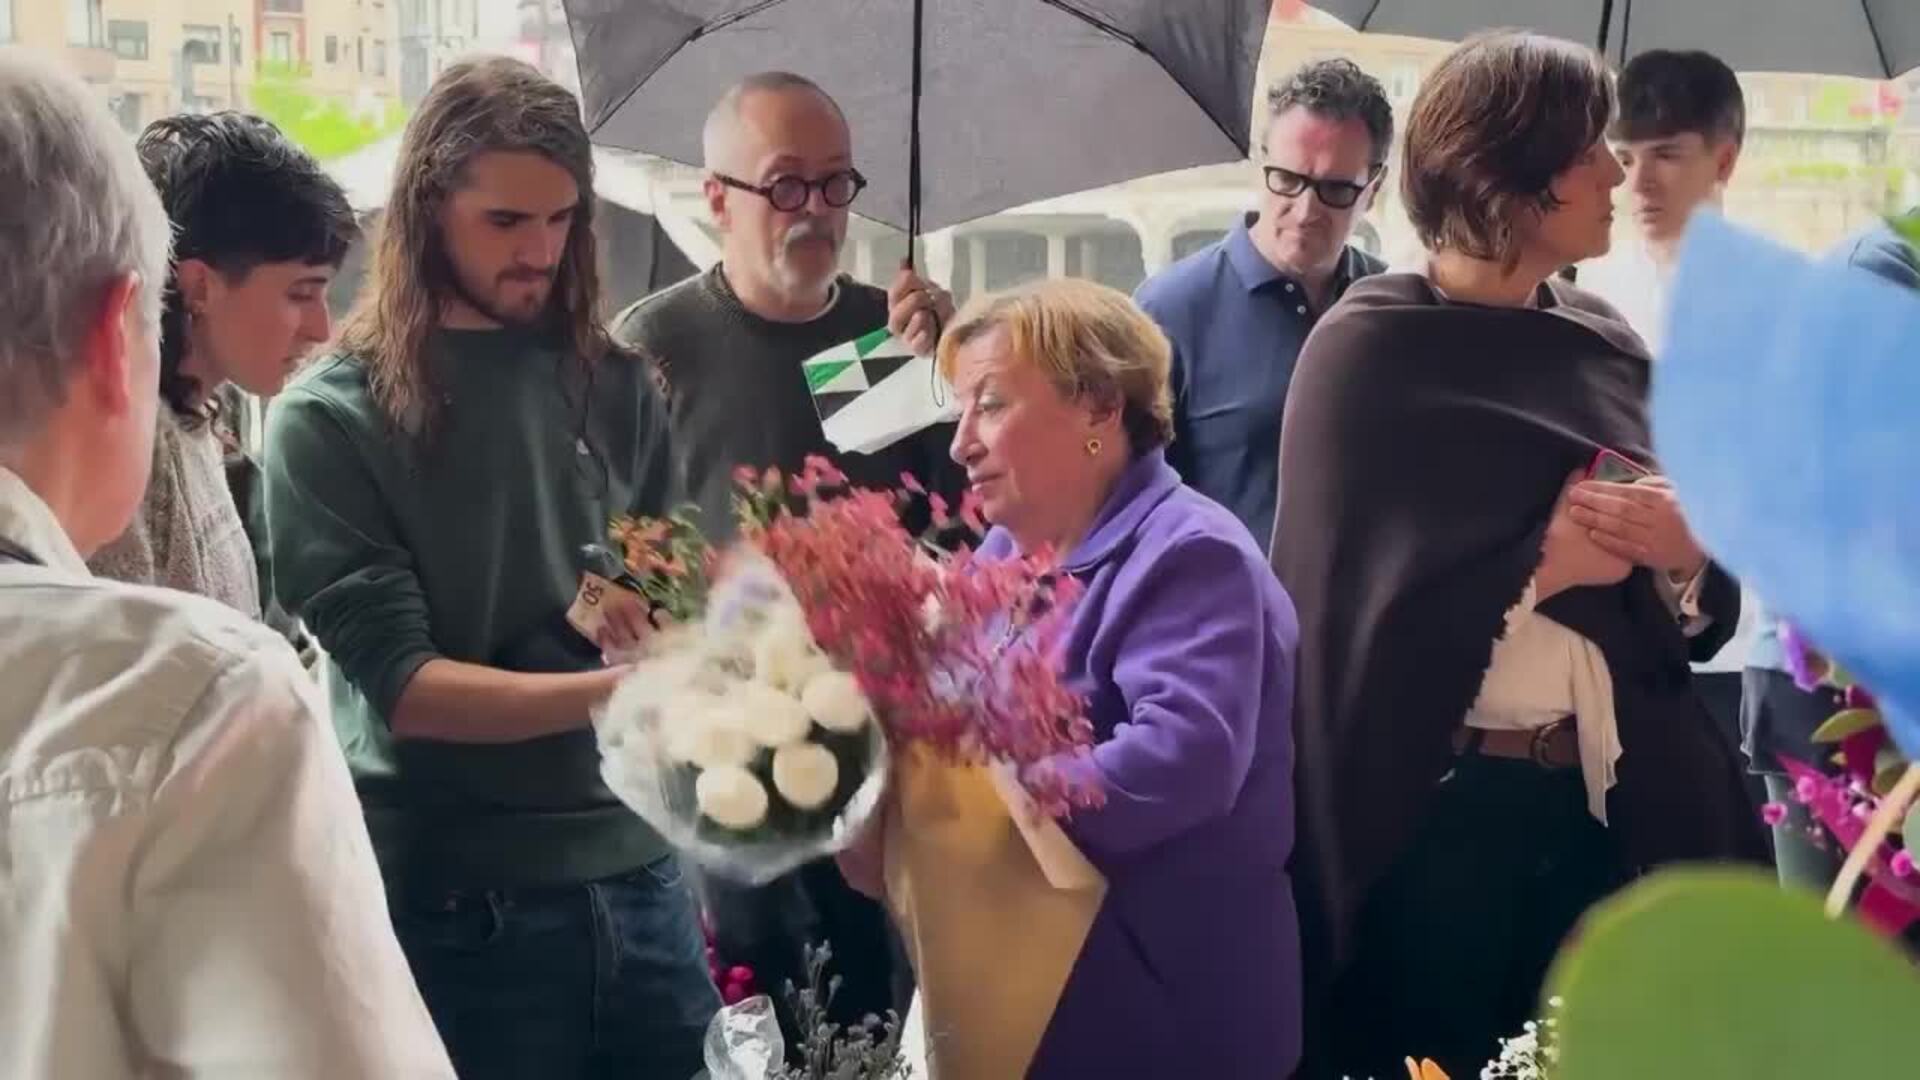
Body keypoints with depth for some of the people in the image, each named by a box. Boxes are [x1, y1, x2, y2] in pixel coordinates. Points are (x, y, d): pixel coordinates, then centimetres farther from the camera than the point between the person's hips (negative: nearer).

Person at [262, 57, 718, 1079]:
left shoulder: (615, 386, 5)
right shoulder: (331, 418, -8)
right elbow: (400, 683, -15)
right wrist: (623, 689, -24)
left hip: (638, 871, 4)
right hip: (458, 907, -4)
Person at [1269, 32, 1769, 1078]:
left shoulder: (1604, 344, 8)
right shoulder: (1369, 353, -8)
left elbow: (1699, 609, 11)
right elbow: (1347, 602, -14)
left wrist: (1686, 548, -10)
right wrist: (1546, 561, -16)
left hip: (1612, 801, 5)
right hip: (1431, 806, -5)